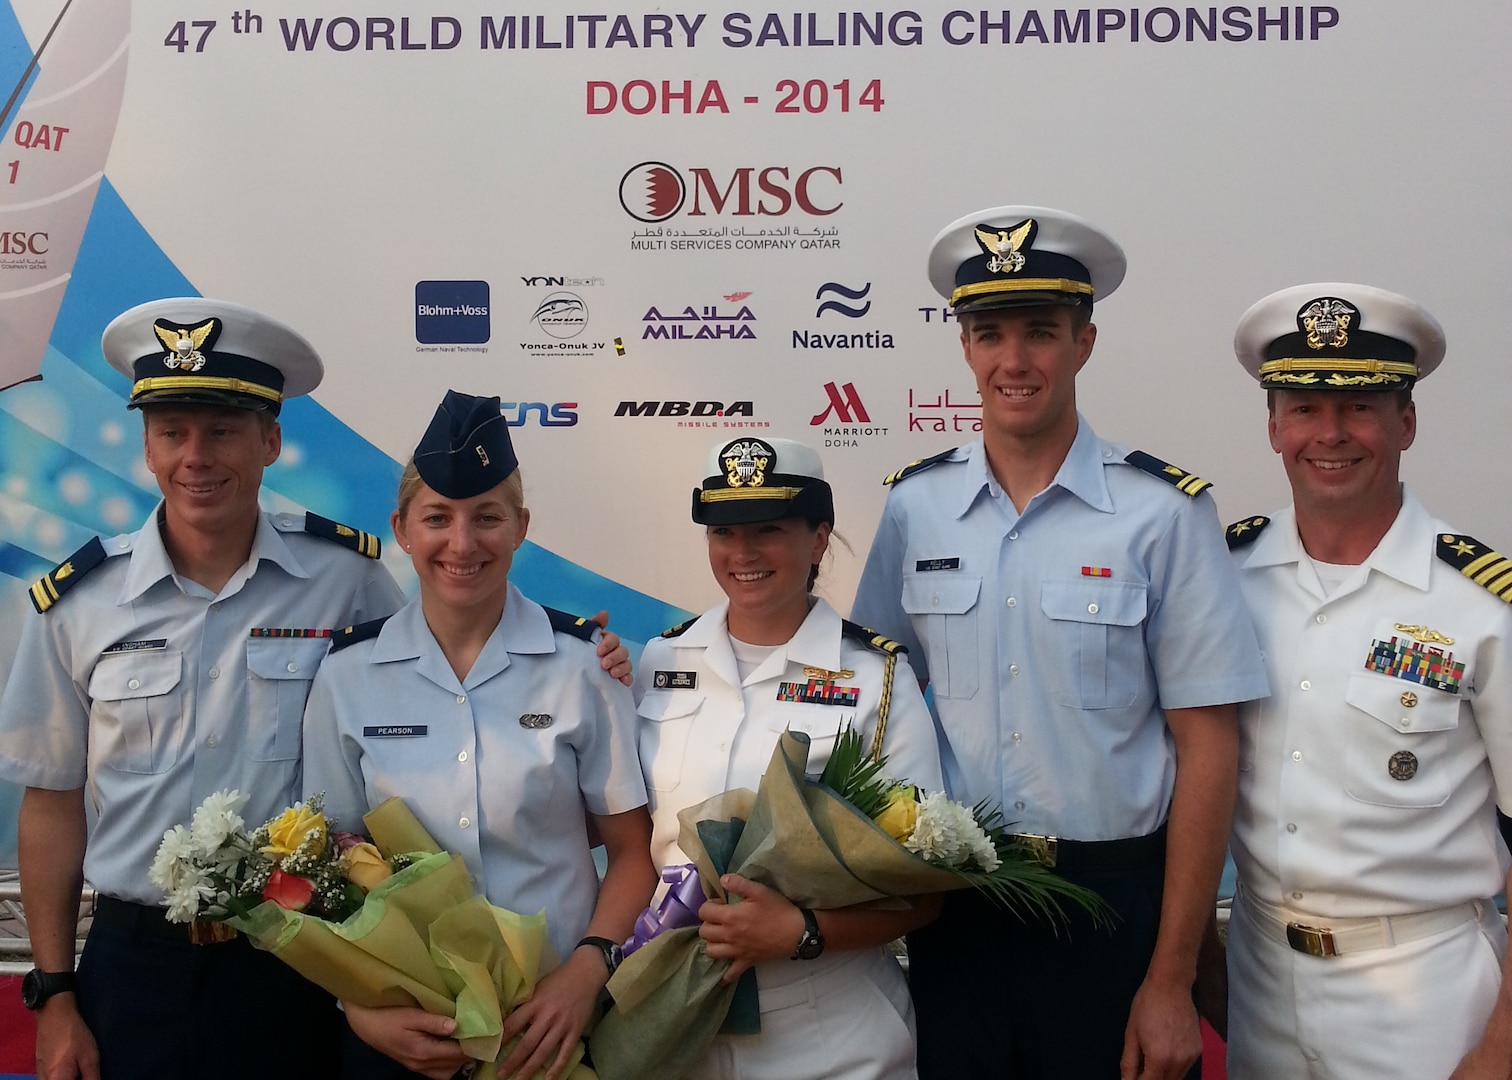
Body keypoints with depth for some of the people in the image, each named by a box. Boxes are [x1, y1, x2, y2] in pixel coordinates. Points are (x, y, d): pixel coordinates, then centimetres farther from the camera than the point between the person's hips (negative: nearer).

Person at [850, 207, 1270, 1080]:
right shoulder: (915, 506, -1)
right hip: (953, 906, 3)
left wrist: (1171, 981, -8)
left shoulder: (1163, 511, -10)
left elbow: (1205, 747, -8)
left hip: (1116, 907, -2)